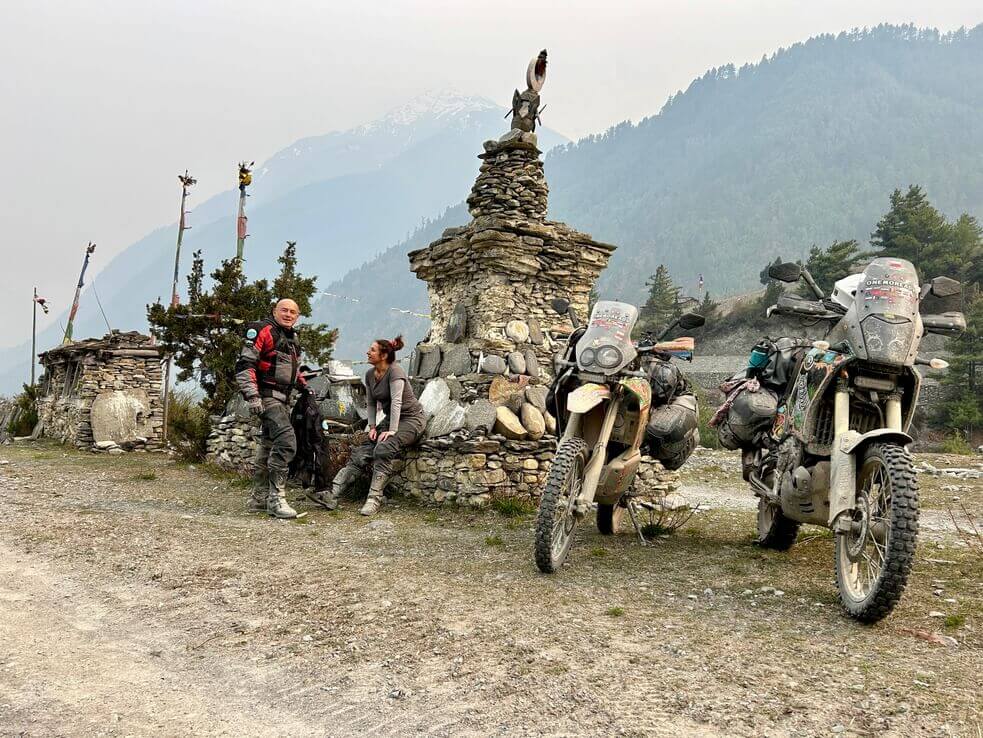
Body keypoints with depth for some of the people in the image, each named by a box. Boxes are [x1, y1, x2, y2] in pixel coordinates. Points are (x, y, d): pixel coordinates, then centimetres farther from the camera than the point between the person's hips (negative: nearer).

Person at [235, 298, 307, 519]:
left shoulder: (292, 338, 19)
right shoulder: (264, 331, -10)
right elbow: (245, 364, -16)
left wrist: (303, 385, 23)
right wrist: (252, 396, -23)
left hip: (281, 400, 10)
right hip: (267, 397, -10)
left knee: (269, 446, 13)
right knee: (286, 443, -19)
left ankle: (259, 499, 21)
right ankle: (276, 498, -15)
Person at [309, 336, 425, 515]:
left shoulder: (395, 371, -19)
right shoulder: (370, 374, 4)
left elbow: (396, 401, -27)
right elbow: (371, 404, 10)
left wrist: (392, 430, -33)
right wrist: (373, 427, -3)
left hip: (412, 418, -7)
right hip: (390, 419, 7)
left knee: (383, 449, -31)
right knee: (361, 453, -10)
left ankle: (374, 499, -27)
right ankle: (332, 495, -19)